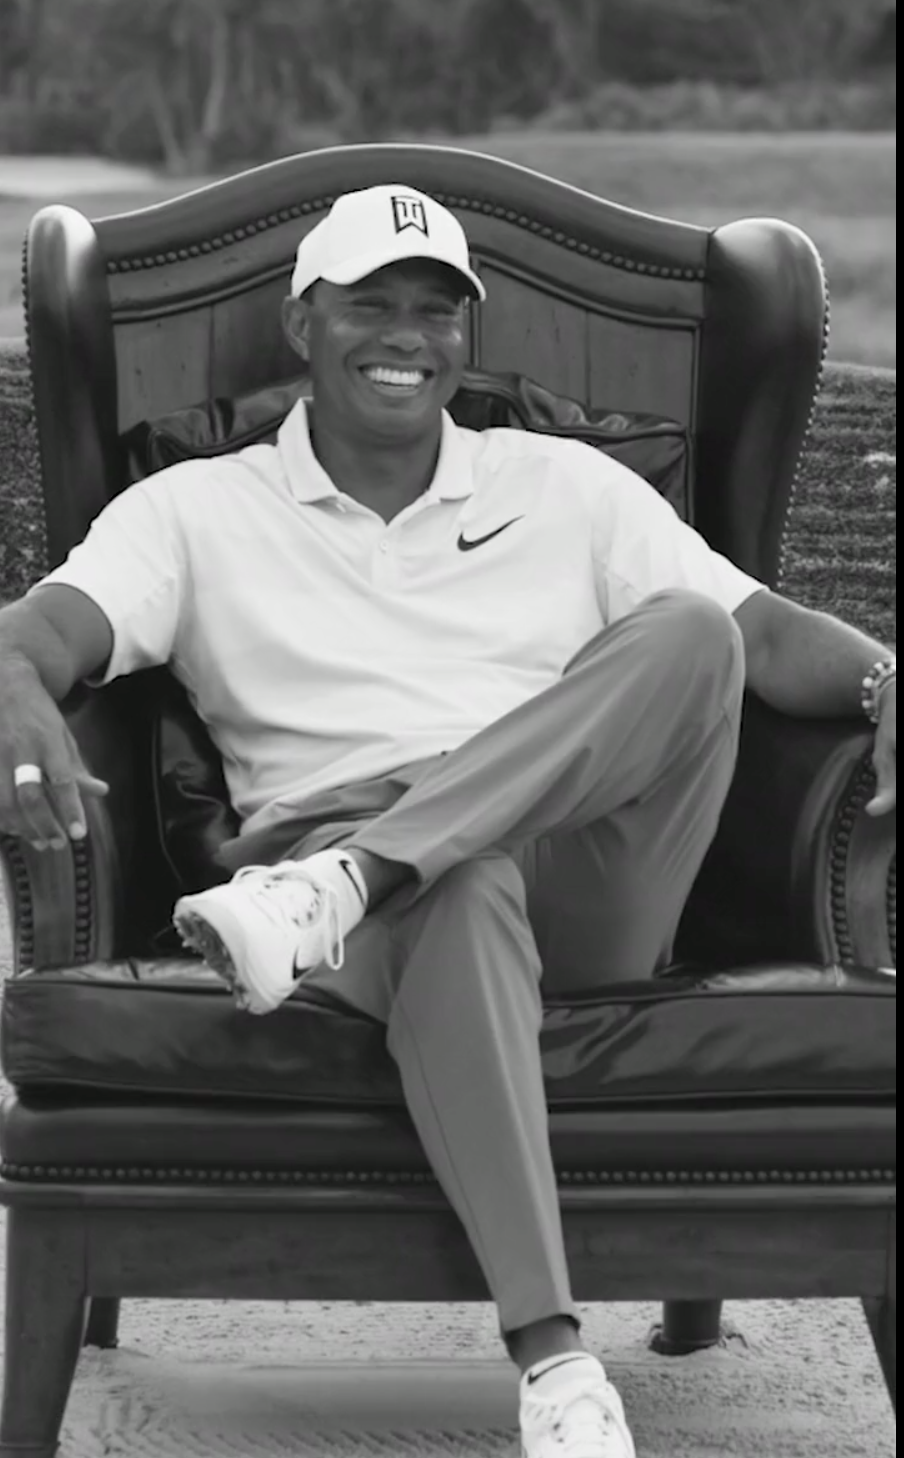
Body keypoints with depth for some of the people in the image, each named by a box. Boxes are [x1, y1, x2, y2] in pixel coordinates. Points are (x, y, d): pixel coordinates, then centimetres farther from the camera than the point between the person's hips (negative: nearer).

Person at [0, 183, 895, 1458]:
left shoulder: (569, 489, 21)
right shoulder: (200, 512, 15)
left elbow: (768, 634, 12)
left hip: (586, 898, 2)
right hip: (381, 926, -2)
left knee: (688, 633, -26)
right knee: (470, 889, -41)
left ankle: (341, 880, -37)